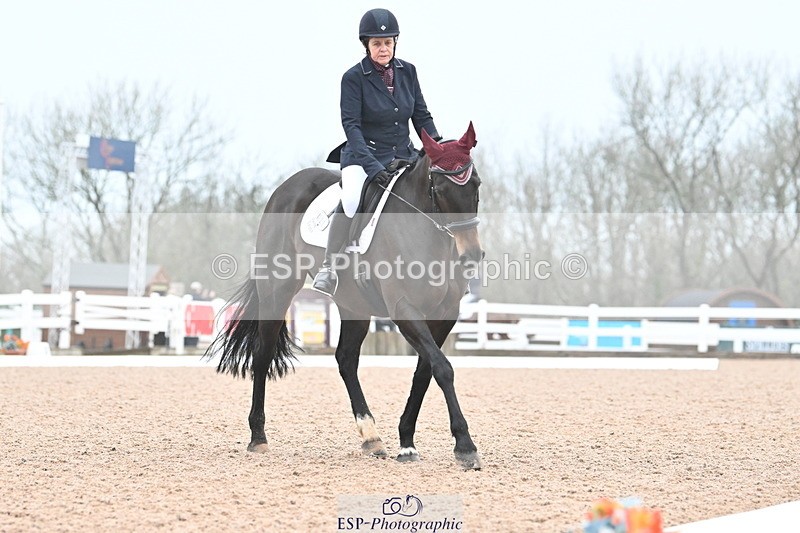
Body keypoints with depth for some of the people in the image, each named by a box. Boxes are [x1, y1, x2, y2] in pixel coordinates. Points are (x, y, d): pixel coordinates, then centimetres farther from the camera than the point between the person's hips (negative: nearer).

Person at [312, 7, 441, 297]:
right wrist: (372, 166, -26)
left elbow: (421, 116, 11)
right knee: (352, 197, -34)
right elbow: (351, 124, -14)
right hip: (364, 155, -5)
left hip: (404, 155, 5)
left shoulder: (408, 71, 5)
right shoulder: (353, 77, -9)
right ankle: (329, 267, -23)